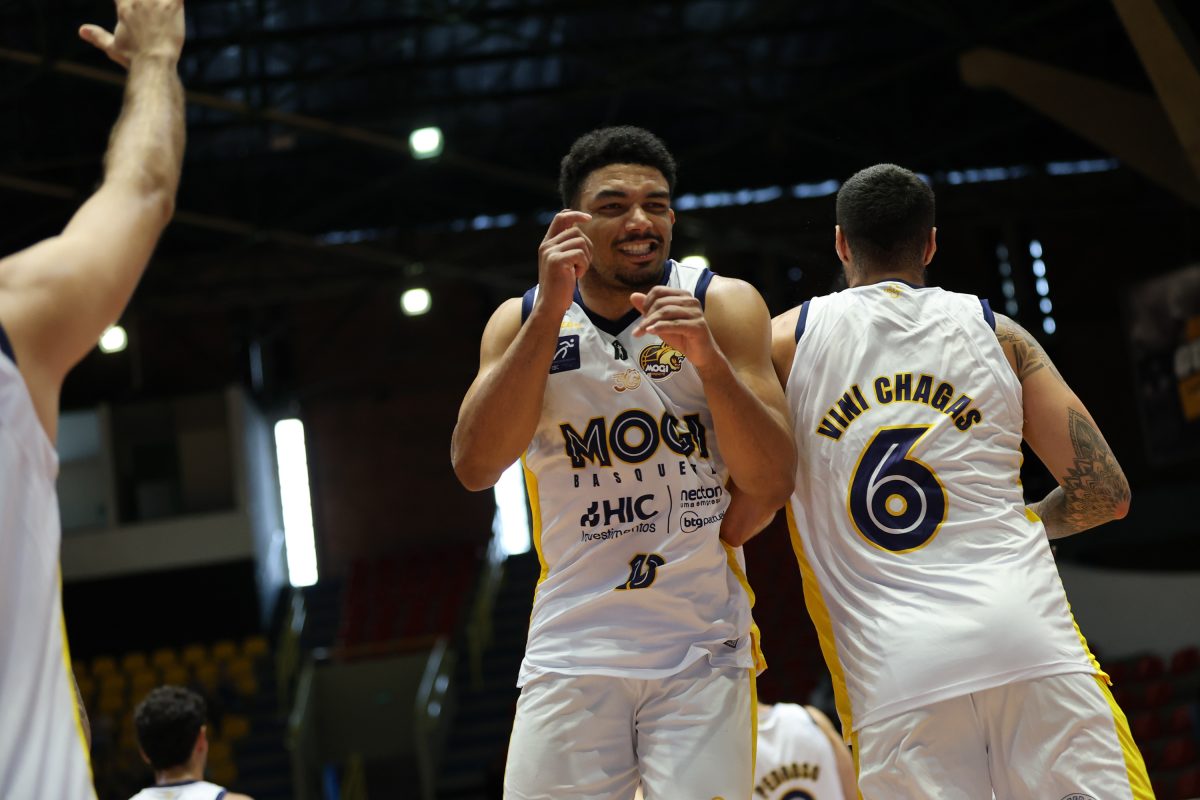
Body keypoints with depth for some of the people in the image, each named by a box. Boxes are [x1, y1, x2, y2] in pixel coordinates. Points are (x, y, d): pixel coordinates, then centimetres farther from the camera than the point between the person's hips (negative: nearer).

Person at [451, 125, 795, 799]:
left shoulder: (724, 305, 0)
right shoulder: (522, 321, 3)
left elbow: (773, 485, -7)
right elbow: (475, 468, -12)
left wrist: (707, 357, -21)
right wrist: (549, 313, -17)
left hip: (702, 649, -1)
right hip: (571, 650, 1)